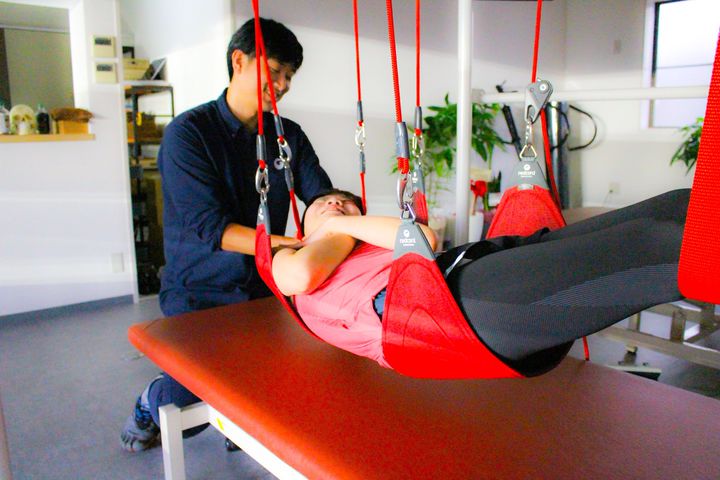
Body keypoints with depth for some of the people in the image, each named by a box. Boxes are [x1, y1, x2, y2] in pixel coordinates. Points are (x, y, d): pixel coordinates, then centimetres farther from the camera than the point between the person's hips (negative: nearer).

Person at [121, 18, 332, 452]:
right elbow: (207, 225, -19)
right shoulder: (188, 132, -9)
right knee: (191, 396, -22)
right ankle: (150, 404, 16)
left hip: (263, 286, 4)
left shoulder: (289, 136, 8)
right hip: (199, 290, -4)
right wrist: (284, 244, -31)